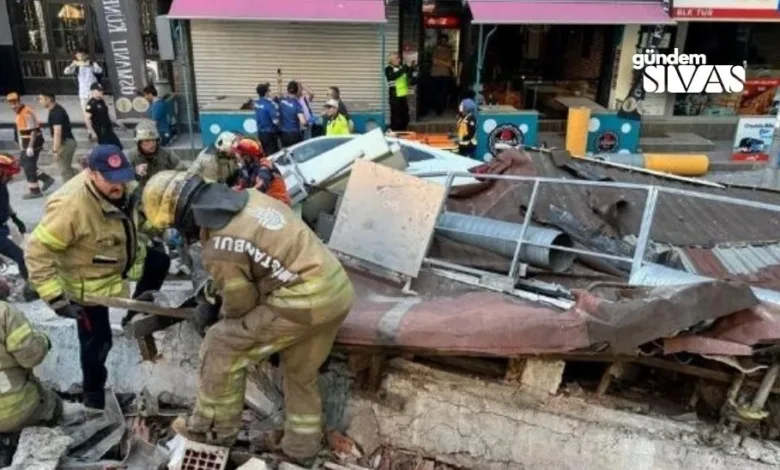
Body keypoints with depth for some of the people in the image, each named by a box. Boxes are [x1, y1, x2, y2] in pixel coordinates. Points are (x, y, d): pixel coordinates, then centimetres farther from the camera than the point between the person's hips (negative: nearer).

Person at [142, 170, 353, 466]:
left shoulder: (219, 249, -16)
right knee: (302, 373, 25)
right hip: (337, 291, 9)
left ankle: (215, 428, 26)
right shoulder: (249, 198, 7)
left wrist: (223, 317, 22)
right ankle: (301, 447, 40)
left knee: (223, 347, 8)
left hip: (301, 304, -9)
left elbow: (240, 303, -4)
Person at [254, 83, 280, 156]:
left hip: (260, 133, 8)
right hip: (270, 133, -8)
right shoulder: (269, 104, -22)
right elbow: (275, 121, -25)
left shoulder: (256, 102, 0)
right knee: (273, 154, -1)